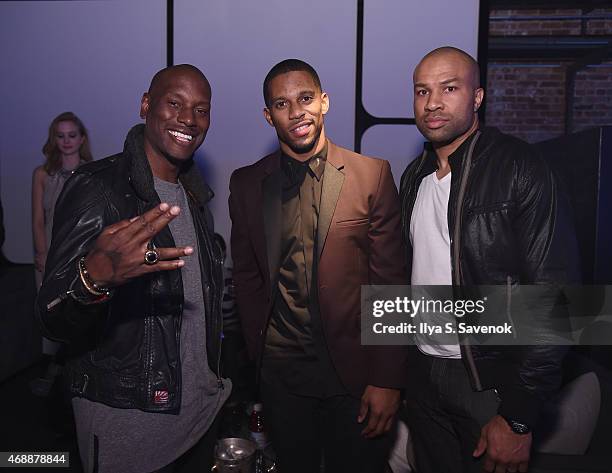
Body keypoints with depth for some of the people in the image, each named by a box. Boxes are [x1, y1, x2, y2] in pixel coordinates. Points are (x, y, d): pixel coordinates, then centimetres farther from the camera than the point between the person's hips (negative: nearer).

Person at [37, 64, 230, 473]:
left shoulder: (194, 194, 5)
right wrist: (94, 278, -40)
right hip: (127, 423, -6)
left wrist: (217, 373, 7)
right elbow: (55, 322, -19)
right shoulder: (96, 188, -16)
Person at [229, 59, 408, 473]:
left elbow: (390, 283, -7)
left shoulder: (373, 175, -6)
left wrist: (388, 379, -10)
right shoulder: (246, 183, 3)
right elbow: (246, 276, 9)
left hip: (354, 370, -2)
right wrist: (259, 348, 6)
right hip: (281, 371, 2)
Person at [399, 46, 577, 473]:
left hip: (491, 380, -5)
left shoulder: (519, 169, -13)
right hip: (424, 373, 6)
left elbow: (552, 297, -17)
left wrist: (519, 416, -17)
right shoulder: (415, 176, 7)